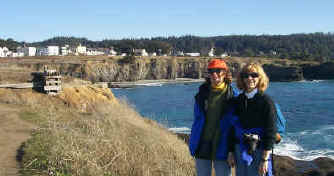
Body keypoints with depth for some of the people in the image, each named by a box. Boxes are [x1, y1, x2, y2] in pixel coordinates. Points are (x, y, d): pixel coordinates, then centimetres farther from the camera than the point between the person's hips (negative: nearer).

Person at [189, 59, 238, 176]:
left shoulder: (232, 95, -5)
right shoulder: (202, 93, 4)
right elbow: (197, 118, 11)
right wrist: (193, 143, 7)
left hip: (221, 147, -3)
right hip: (202, 147, 3)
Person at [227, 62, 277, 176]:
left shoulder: (266, 101, -9)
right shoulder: (238, 100, 6)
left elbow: (271, 132, -12)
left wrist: (265, 159, -16)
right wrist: (231, 152, 8)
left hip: (258, 151, -5)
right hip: (240, 151, 5)